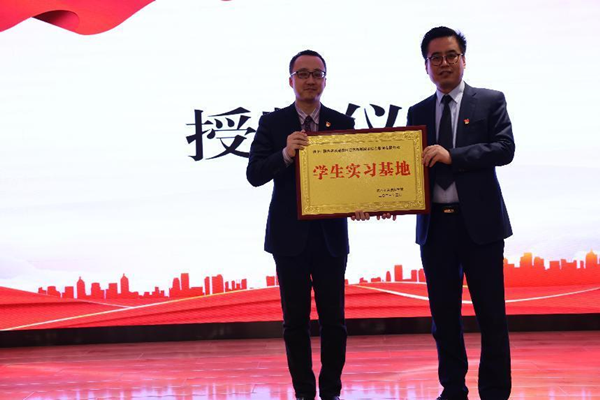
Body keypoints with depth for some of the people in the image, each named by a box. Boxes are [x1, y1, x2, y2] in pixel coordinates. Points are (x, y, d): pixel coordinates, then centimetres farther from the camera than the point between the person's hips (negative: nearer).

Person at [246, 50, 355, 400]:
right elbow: (255, 175, -8)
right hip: (290, 236, -1)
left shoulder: (342, 123, 4)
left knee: (334, 320, 5)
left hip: (330, 235, 1)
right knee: (296, 320, 7)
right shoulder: (272, 123, 0)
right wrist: (285, 154, -25)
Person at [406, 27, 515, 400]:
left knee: (491, 313, 1)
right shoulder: (418, 112, 13)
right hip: (435, 225, 3)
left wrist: (453, 156, -19)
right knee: (444, 314, 9)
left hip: (479, 222, -3)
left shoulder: (490, 101, 3)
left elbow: (505, 148, -10)